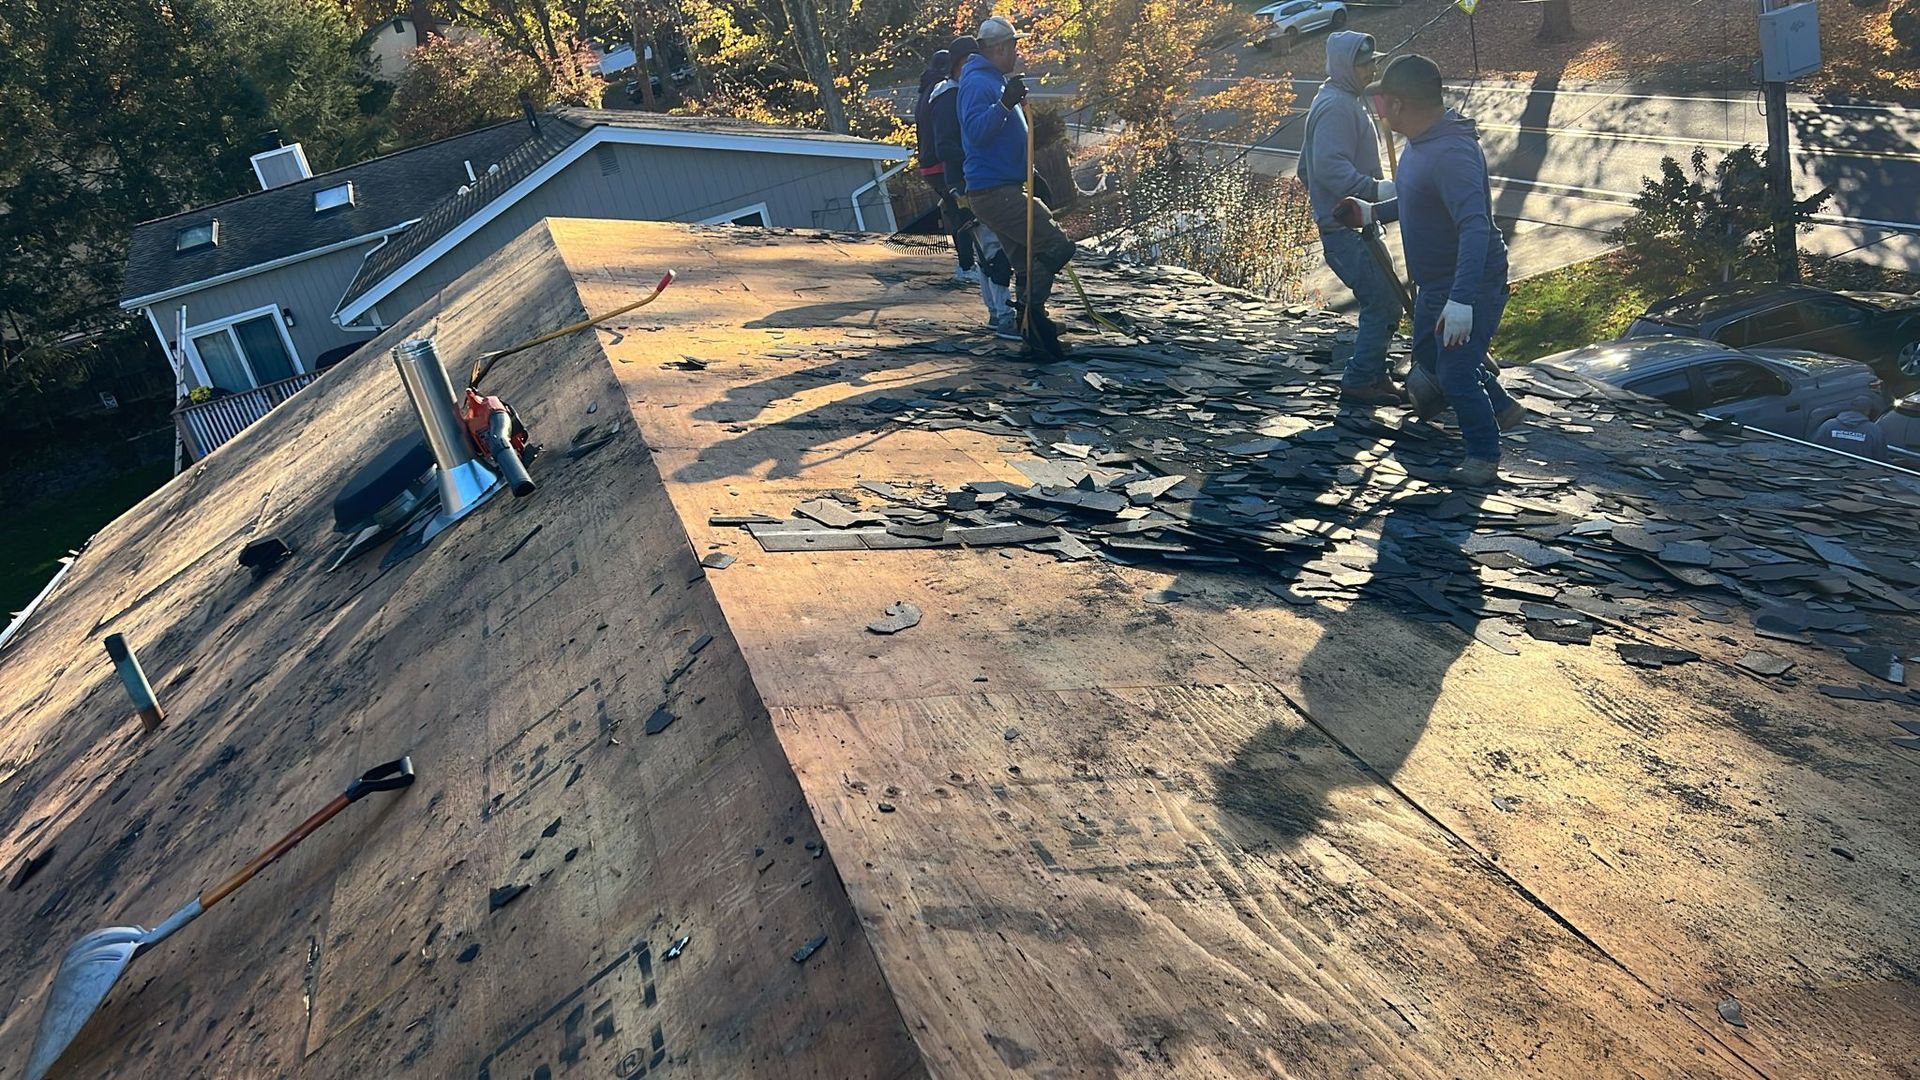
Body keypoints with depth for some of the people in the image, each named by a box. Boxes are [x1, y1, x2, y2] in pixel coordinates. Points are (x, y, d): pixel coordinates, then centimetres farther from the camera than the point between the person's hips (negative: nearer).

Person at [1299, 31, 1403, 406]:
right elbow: (1331, 166, -27)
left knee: (1385, 301, 14)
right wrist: (1376, 189, -30)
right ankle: (1358, 382, -1)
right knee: (1382, 303, -9)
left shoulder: (1345, 103, 19)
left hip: (1352, 224, 11)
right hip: (1346, 229, -11)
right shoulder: (1336, 107, -15)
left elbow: (1307, 167, 24)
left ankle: (1374, 375, 22)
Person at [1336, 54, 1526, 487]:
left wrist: (1462, 299, -45)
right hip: (1436, 281, 11)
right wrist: (1372, 213, 18)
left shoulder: (1450, 154, -31)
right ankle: (1502, 408, 43)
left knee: (1455, 373, -2)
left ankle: (1484, 456, 19)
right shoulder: (1421, 142, 2)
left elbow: (1475, 226, -39)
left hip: (1470, 285, -11)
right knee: (1429, 354, 25)